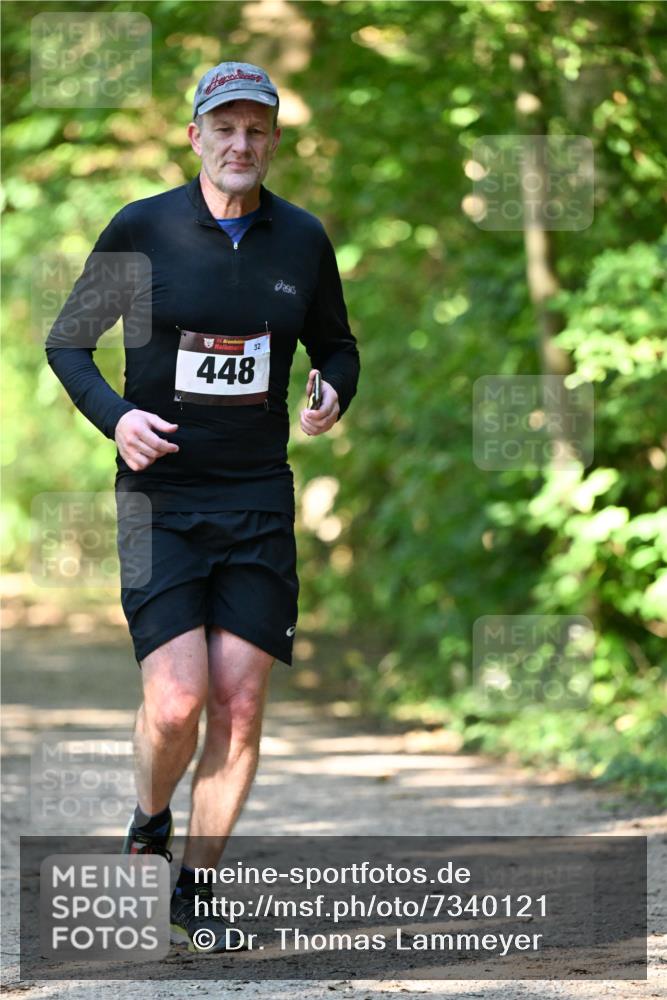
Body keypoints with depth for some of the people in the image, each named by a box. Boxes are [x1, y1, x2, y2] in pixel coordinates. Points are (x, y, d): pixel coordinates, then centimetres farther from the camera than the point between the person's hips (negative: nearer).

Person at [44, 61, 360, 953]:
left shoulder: (303, 240, 5)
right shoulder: (142, 231, -3)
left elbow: (336, 344, 19)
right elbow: (66, 342, 5)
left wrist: (334, 394, -4)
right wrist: (114, 416, -13)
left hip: (260, 503, 3)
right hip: (160, 498, -3)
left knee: (241, 706, -2)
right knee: (177, 702, -14)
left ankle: (194, 890, 12)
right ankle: (149, 823, 18)